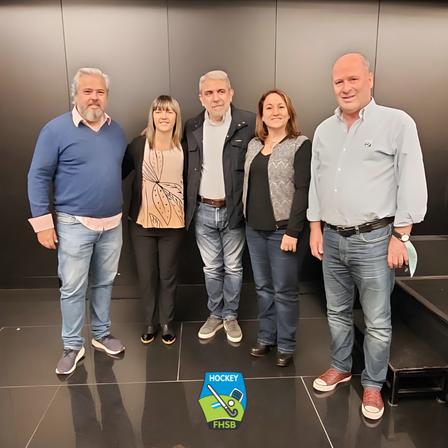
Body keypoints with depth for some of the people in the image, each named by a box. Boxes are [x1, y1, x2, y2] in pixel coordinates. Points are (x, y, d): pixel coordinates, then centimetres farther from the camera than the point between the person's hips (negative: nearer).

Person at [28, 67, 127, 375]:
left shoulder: (116, 130, 6)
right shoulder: (56, 129, -8)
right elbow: (38, 176, -8)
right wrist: (43, 222, -11)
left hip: (112, 223, 4)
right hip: (74, 224, -4)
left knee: (104, 283, 16)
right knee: (72, 288, 4)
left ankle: (102, 334, 33)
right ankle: (73, 346, 22)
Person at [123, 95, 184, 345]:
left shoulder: (184, 148, -5)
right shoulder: (139, 145, -6)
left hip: (173, 224, 0)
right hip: (142, 223, 1)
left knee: (168, 276, 11)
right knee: (146, 276, 11)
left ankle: (167, 323, 31)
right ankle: (151, 322, 32)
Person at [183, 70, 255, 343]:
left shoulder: (249, 123, -8)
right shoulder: (192, 127, 4)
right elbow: (187, 169, 10)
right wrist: (189, 207, 4)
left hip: (233, 210, -3)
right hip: (203, 211, 3)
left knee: (233, 267, 12)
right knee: (211, 268, 16)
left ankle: (231, 316, 30)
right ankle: (215, 314, 33)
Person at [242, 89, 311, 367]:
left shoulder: (301, 145, -7)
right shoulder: (254, 145, 12)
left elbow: (303, 190, -13)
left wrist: (293, 231, -18)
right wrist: (247, 219, 10)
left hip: (283, 229, -6)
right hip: (255, 228, 6)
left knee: (285, 290, 4)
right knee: (263, 287, 14)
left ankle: (286, 345, 19)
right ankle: (266, 337, 29)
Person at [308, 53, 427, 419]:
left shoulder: (398, 123, -7)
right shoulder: (324, 130, 9)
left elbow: (412, 185, -9)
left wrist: (400, 237, -12)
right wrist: (316, 228, 8)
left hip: (374, 239, -4)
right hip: (332, 239, 5)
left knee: (377, 321, 7)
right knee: (337, 312, 18)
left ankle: (373, 384, 28)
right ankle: (340, 367, 39)